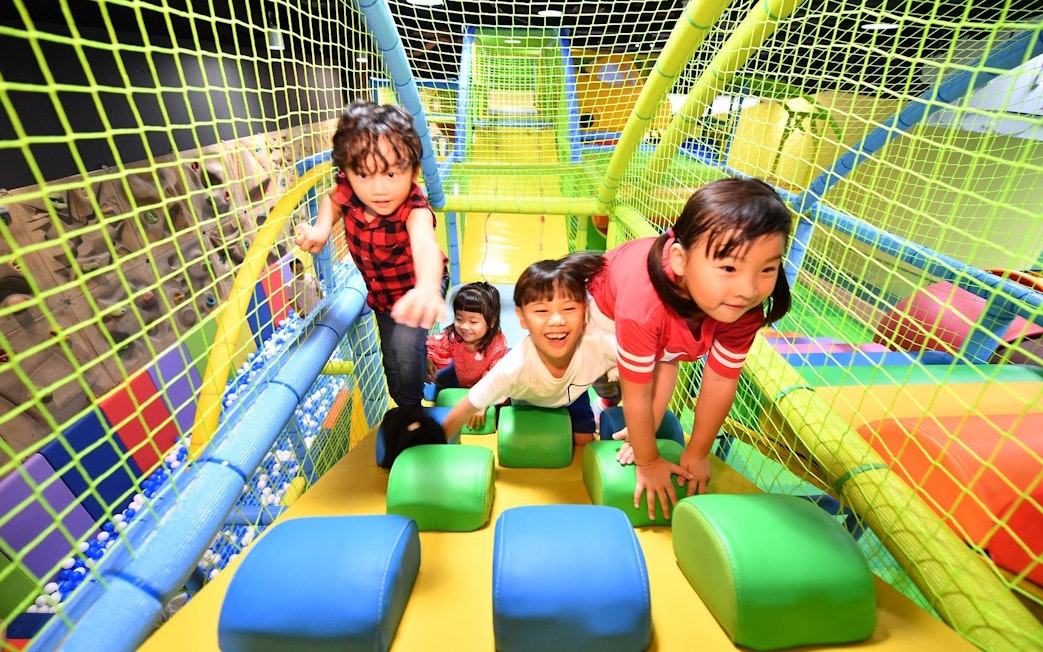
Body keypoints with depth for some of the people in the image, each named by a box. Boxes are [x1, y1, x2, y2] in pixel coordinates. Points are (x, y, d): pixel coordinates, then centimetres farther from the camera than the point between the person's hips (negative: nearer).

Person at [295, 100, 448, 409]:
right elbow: (332, 198, 4)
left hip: (413, 290, -5)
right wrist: (321, 227, -17)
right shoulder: (348, 192, -22)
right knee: (393, 359, 19)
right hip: (380, 294, 5)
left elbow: (425, 245, -59)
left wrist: (427, 288, -81)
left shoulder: (414, 210, -37)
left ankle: (411, 408, 7)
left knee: (406, 345, -24)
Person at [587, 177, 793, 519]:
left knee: (666, 363, -12)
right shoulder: (643, 304, -50)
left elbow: (721, 381, -21)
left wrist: (697, 454, -10)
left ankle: (641, 435, 8)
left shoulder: (746, 311, -34)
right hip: (606, 307, -3)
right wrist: (648, 463, -21)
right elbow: (637, 394, -37)